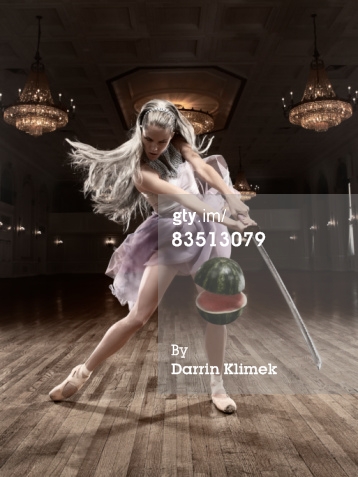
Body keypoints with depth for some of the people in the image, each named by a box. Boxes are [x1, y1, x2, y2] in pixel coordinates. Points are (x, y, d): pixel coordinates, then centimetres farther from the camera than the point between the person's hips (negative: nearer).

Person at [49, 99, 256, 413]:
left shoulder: (180, 145, 2)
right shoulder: (141, 170, -15)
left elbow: (203, 167, -14)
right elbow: (183, 198, -26)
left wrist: (231, 196, -32)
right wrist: (225, 220, -33)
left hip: (202, 229, 5)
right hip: (169, 237, -5)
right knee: (138, 317, -6)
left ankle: (217, 385, 18)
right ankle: (84, 372, 13)